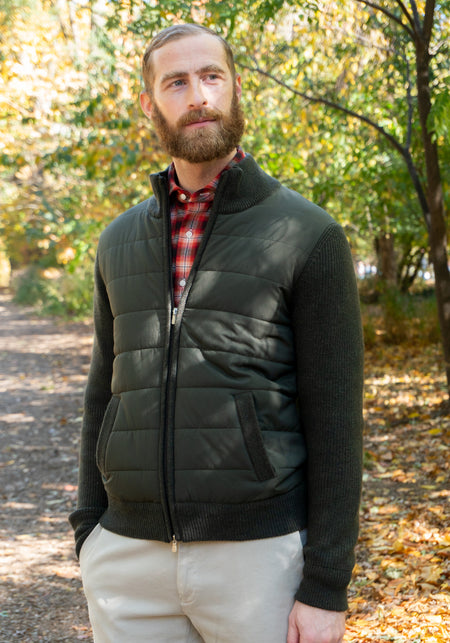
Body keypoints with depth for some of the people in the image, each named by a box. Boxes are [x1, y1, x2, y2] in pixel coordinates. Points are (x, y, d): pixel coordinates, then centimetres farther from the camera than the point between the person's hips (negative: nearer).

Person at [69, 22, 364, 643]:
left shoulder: (309, 236, -3)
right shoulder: (120, 243, 11)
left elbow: (334, 418, -6)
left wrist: (327, 588, -10)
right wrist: (89, 541, 9)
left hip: (260, 554, -4)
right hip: (131, 555, 4)